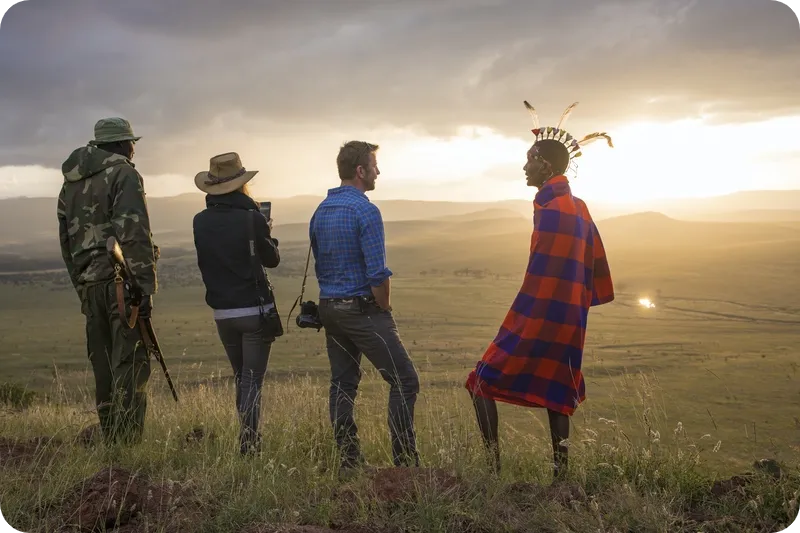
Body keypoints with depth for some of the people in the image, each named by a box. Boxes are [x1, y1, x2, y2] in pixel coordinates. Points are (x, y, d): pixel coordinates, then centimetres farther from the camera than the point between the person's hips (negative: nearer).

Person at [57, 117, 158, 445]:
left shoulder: (70, 184, 20)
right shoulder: (124, 174, -4)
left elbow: (66, 241, 20)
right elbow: (134, 233, -15)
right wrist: (145, 286, -18)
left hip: (89, 285, 7)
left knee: (104, 368, 12)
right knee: (130, 367, -7)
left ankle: (111, 443, 16)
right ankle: (128, 444, -11)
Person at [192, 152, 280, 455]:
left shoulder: (200, 222, -1)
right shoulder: (252, 218, -13)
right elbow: (272, 260, -1)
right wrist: (267, 234, 18)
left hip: (222, 313, 4)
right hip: (255, 310, -4)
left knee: (241, 378, 19)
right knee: (252, 381, 1)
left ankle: (249, 441, 24)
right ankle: (248, 446, -4)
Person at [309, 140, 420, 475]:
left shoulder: (320, 212, 10)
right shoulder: (365, 211, -15)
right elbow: (378, 273, -19)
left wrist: (332, 302, 19)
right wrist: (385, 309, -5)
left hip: (329, 309, 8)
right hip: (363, 309, -8)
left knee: (342, 384, 11)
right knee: (404, 380, -3)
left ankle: (350, 461, 15)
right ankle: (405, 461, -5)